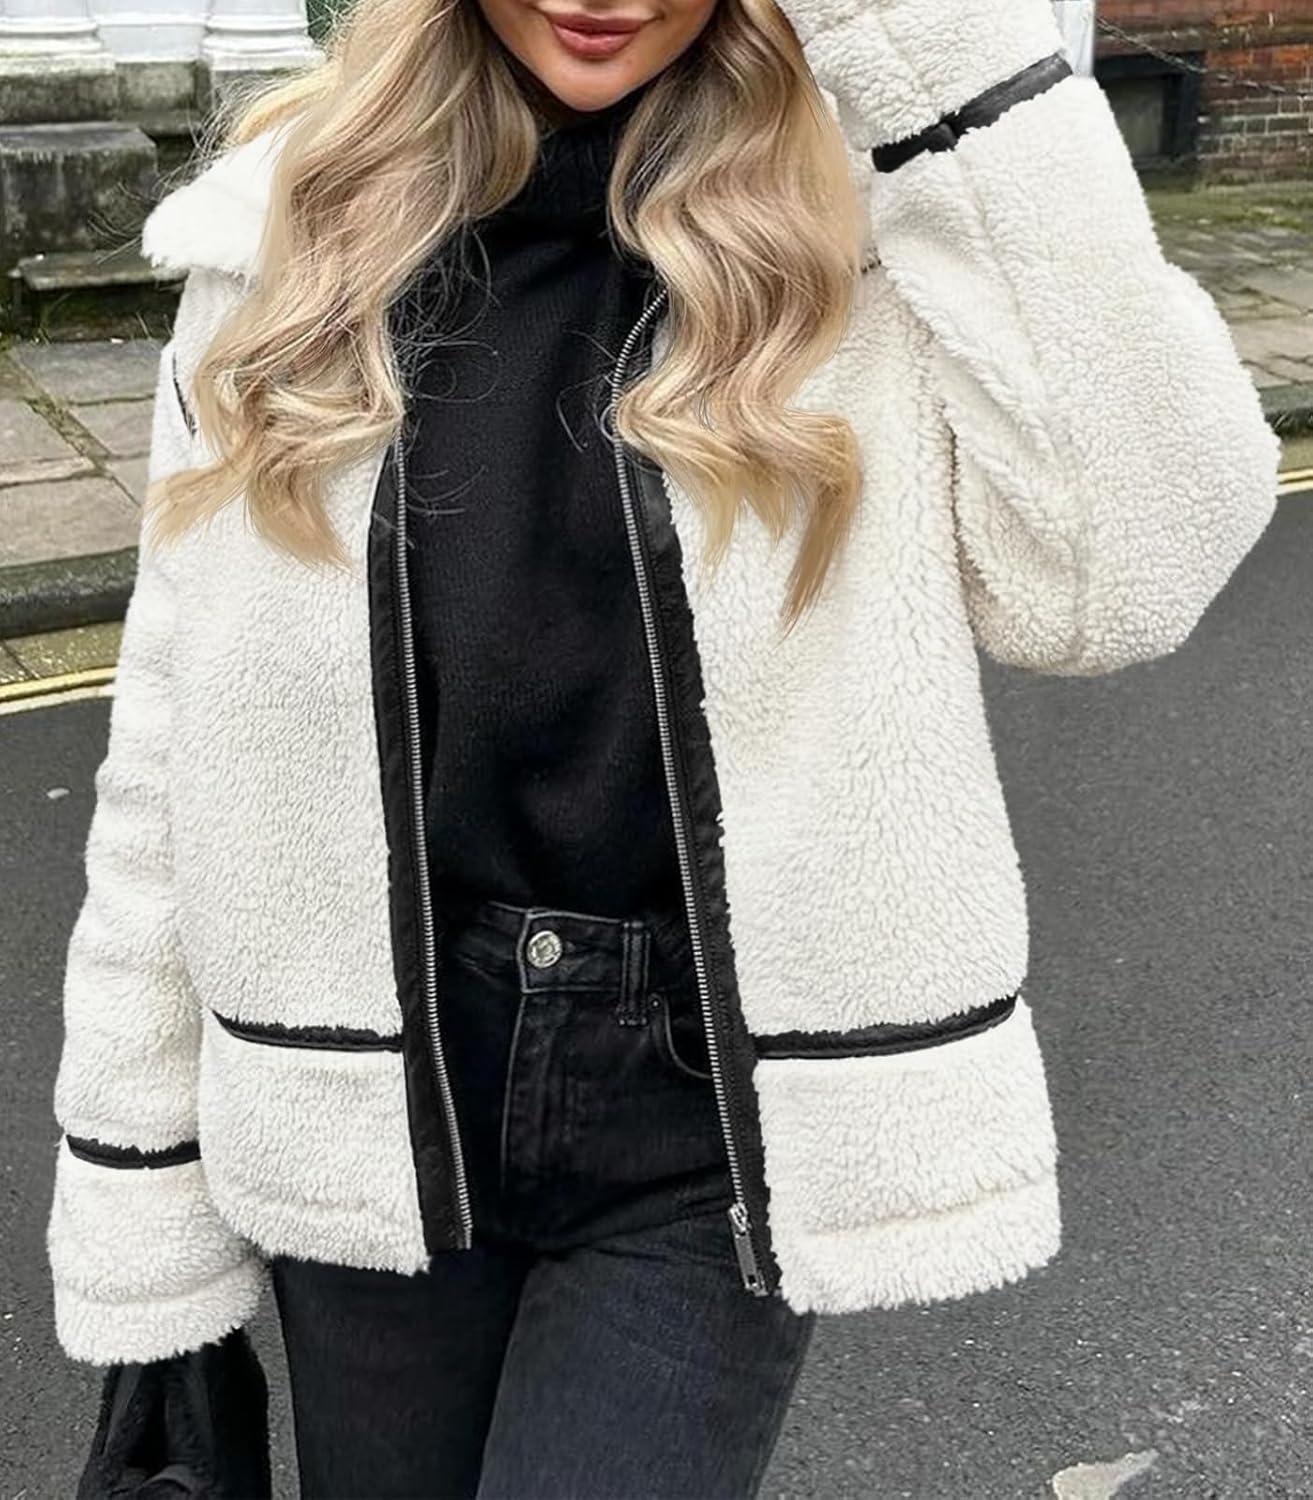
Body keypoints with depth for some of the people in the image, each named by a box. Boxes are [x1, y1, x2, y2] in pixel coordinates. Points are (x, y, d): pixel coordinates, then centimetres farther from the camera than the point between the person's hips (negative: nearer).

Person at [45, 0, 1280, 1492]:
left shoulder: (869, 221, -7)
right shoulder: (286, 238, -2)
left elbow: (1131, 566, -23)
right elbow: (175, 749, 1)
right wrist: (137, 1186, 5)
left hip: (715, 1113, -2)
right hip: (368, 1109, 3)